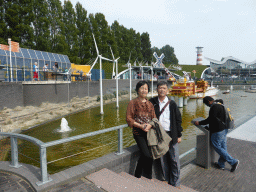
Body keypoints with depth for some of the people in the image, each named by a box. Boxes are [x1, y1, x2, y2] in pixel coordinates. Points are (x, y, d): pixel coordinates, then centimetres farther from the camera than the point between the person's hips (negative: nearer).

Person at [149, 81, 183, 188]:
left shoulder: (172, 104, 4)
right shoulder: (152, 102, 3)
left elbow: (178, 119, 7)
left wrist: (179, 135, 4)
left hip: (171, 135, 0)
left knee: (174, 160, 5)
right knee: (163, 160, 8)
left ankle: (175, 183, 21)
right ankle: (166, 181, 25)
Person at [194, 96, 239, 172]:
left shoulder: (214, 107, -19)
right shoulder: (220, 105, 12)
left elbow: (210, 119, -19)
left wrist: (199, 123, -9)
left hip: (218, 131, -10)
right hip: (224, 129, 10)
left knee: (217, 147, 1)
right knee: (223, 147, 14)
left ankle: (233, 162, 6)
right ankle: (221, 164, 25)